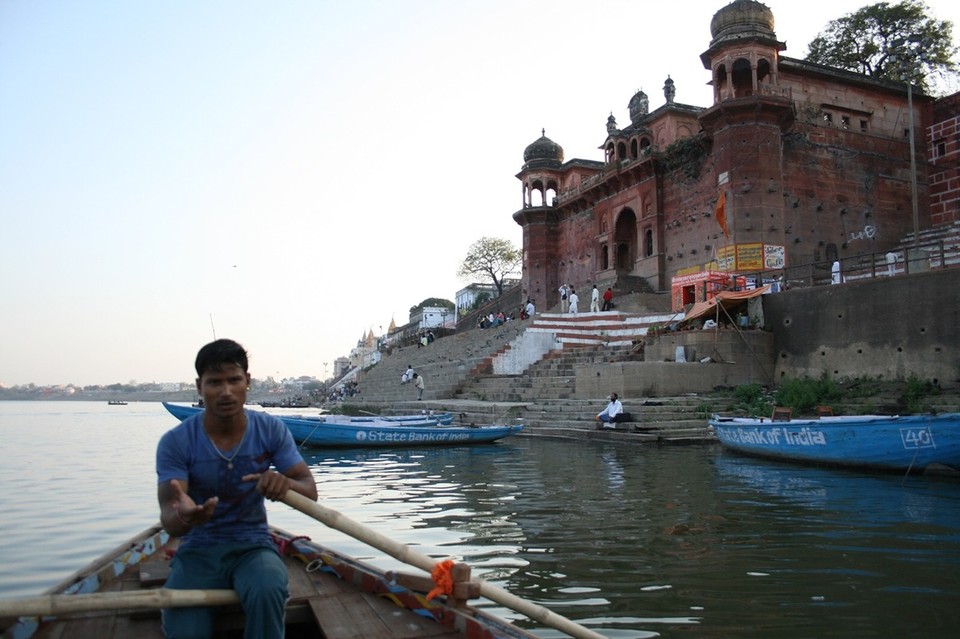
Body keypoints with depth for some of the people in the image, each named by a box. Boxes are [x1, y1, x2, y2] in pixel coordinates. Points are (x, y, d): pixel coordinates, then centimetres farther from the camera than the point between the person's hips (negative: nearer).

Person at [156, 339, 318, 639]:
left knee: (267, 592, -32)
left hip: (253, 545, 1)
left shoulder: (271, 430, -6)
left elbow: (310, 491, -8)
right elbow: (168, 520, -18)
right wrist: (182, 516, -45)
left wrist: (286, 483, -34)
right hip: (197, 549, 0)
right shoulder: (175, 442, -11)